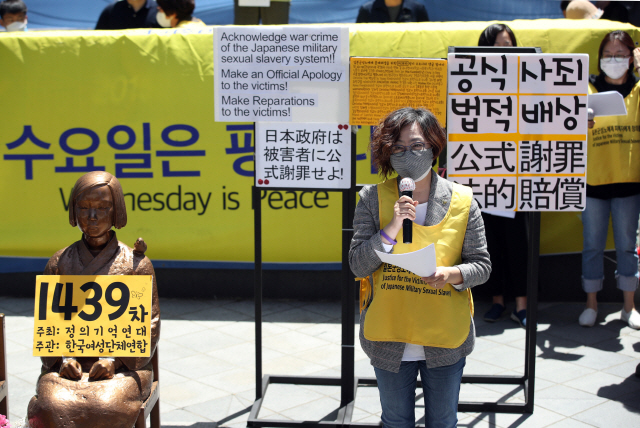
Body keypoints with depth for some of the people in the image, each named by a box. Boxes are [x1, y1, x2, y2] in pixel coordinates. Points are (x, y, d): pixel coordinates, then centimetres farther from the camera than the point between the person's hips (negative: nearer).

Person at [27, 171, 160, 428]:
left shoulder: (136, 264, 4)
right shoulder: (59, 264, 11)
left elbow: (149, 325, 2)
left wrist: (115, 361, -13)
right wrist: (61, 359, -8)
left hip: (122, 366, -2)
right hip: (68, 365, 2)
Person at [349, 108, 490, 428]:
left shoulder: (462, 201, -4)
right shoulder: (373, 199, -4)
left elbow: (481, 265, -1)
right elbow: (358, 265, -7)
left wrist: (452, 274, -22)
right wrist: (392, 227, -21)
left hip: (445, 341, 0)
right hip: (389, 340, 0)